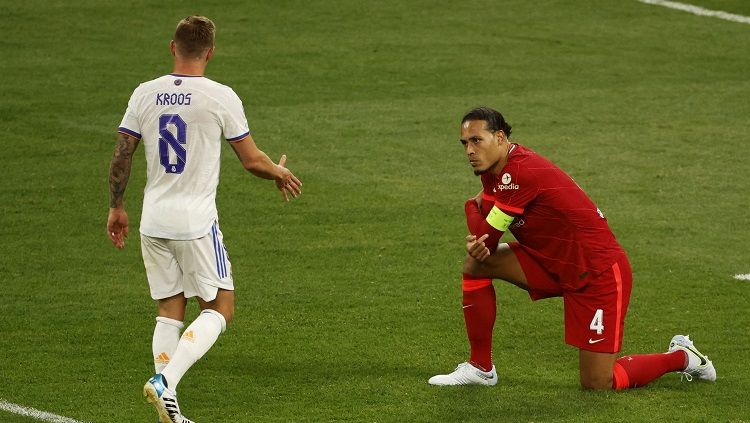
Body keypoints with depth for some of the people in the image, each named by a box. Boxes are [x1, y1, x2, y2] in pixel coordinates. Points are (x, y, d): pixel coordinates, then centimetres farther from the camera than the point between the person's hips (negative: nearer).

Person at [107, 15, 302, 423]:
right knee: (218, 309, 5)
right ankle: (166, 381, -14)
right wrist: (280, 173, 18)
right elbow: (252, 161, -3)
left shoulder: (145, 94, 1)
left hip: (153, 222, 5)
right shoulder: (221, 97, -10)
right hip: (196, 222, -5)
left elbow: (121, 156, 5)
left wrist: (116, 208, 18)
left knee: (169, 310, 13)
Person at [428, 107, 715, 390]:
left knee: (598, 384, -8)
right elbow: (484, 238, 7)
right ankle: (481, 368, 10)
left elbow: (485, 238, -20)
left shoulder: (520, 172, -26)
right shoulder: (493, 167, 3)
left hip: (599, 273, -9)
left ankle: (681, 357, 16)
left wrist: (472, 207, -1)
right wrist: (476, 245, -15)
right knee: (476, 264, 0)